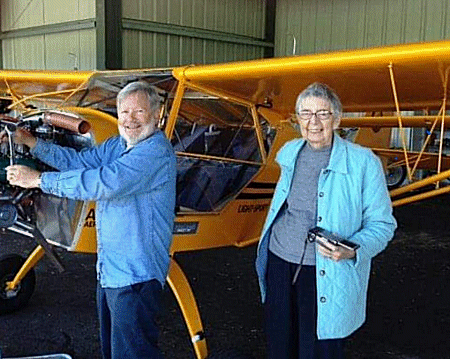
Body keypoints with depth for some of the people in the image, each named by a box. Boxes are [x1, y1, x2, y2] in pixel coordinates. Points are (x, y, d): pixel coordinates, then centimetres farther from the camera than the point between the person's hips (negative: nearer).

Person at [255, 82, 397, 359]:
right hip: (280, 264, 5)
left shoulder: (363, 162, -12)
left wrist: (352, 251, -24)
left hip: (328, 277, -5)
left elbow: (382, 224, -8)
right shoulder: (290, 153, 4)